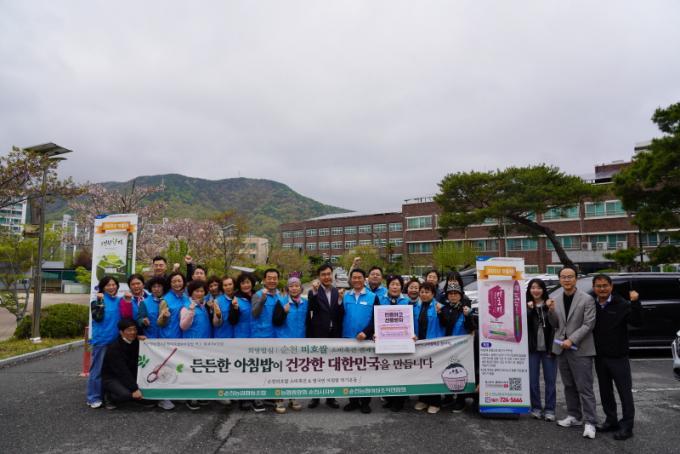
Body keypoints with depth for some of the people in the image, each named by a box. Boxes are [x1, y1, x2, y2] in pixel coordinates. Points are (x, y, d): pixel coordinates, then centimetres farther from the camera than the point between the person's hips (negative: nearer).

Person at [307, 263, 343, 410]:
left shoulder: (338, 293, 6)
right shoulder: (313, 292, -3)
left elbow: (341, 316, 1)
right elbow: (312, 309, -21)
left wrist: (340, 301, -15)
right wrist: (314, 291, -30)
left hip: (334, 335, 3)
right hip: (318, 335, -3)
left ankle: (331, 397, 22)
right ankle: (315, 397, 18)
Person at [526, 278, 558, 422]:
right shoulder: (526, 306, 1)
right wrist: (529, 309, -19)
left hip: (548, 349, -1)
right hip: (532, 349, 1)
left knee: (550, 380, 4)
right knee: (533, 380, 6)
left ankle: (549, 410, 14)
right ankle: (536, 408, 19)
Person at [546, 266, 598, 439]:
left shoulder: (587, 299, -7)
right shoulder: (555, 299, 6)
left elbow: (589, 324, -11)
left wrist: (572, 340, -18)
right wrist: (551, 311, -9)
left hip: (580, 349, -5)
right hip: (561, 348, 5)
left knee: (584, 387, -3)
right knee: (569, 386, 15)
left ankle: (590, 422, 4)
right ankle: (574, 416, 27)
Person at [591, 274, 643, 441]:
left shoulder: (622, 305, -8)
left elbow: (637, 322, -18)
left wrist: (635, 302, -29)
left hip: (618, 357, -5)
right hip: (599, 357, 5)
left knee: (625, 391, 2)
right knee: (605, 391, 15)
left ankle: (626, 426, 11)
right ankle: (611, 420, 29)